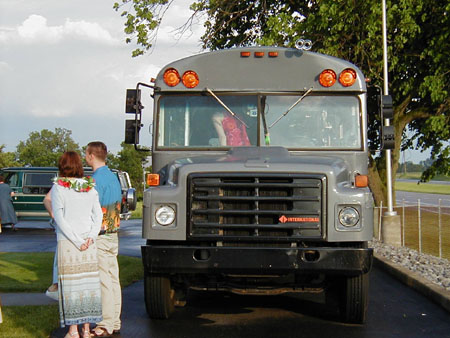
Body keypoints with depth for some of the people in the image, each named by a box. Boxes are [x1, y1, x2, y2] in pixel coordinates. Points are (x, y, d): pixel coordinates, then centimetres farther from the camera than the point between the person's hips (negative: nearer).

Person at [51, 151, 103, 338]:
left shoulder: (58, 188, -6)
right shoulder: (90, 187, 6)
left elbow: (59, 218, -11)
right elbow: (98, 215, 2)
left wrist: (76, 240, -10)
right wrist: (91, 237, -5)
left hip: (67, 243, -4)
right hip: (89, 243, 4)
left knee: (70, 285, 2)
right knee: (89, 283, 9)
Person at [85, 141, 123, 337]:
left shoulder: (97, 179, -16)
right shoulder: (113, 176, 13)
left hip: (100, 236, -9)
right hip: (113, 234, 9)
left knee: (104, 282, -6)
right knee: (113, 280, 12)